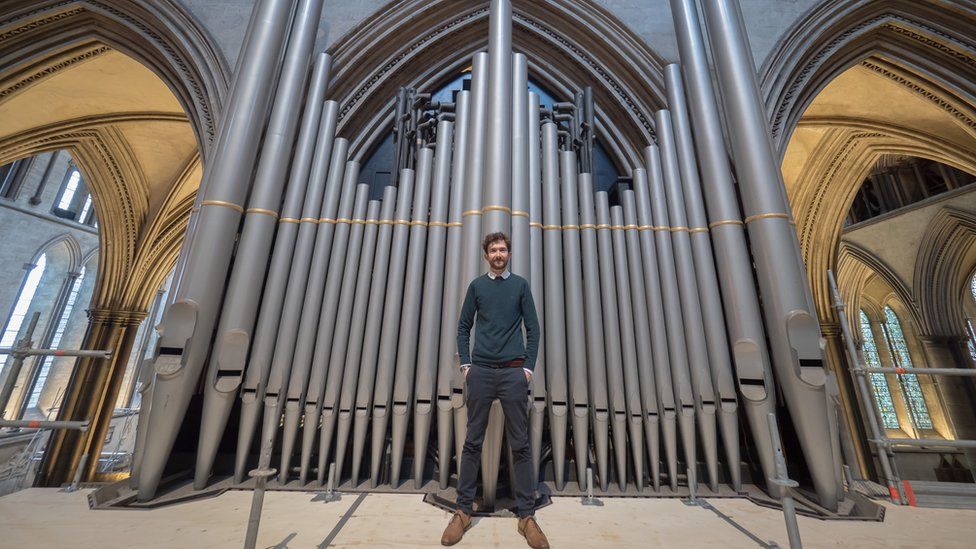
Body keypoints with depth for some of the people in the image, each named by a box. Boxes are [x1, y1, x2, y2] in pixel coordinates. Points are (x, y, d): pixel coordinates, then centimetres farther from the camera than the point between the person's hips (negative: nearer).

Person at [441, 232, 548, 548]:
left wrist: (529, 367, -3)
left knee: (520, 444, 5)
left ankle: (527, 515, 18)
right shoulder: (476, 286, 9)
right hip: (481, 371, 1)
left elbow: (533, 328, 5)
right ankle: (463, 511, 21)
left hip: (514, 371, 0)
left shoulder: (520, 285, 7)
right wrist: (465, 364, 1)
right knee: (473, 442, 8)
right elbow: (463, 327, 10)